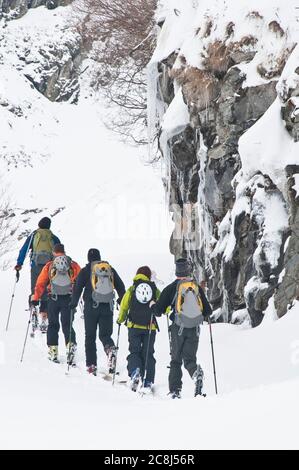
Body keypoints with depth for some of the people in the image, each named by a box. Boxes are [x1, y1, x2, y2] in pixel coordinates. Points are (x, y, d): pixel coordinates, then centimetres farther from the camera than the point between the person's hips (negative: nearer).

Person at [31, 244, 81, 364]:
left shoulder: (49, 266, 3)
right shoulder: (74, 265, 5)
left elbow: (40, 283, 1)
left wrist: (35, 298, 5)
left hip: (53, 299, -1)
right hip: (69, 299, 1)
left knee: (53, 325, 12)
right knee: (67, 325, 6)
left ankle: (53, 351, 9)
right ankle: (71, 345, -15)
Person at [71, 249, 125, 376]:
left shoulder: (86, 270, 0)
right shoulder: (110, 269, 9)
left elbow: (78, 287, -4)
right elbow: (120, 286, 11)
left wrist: (74, 303, 5)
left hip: (91, 307, -2)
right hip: (108, 307, 2)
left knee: (90, 336, 7)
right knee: (105, 334, 9)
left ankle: (91, 366, 3)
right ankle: (111, 349, -24)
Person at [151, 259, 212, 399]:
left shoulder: (171, 288, -4)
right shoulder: (197, 287, 5)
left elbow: (158, 310, -2)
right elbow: (208, 311, 9)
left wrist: (152, 305, 20)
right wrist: (202, 314, 32)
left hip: (178, 329, -2)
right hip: (194, 329, 2)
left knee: (176, 360, 9)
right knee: (190, 359, 7)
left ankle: (175, 391, 1)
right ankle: (196, 373, -26)